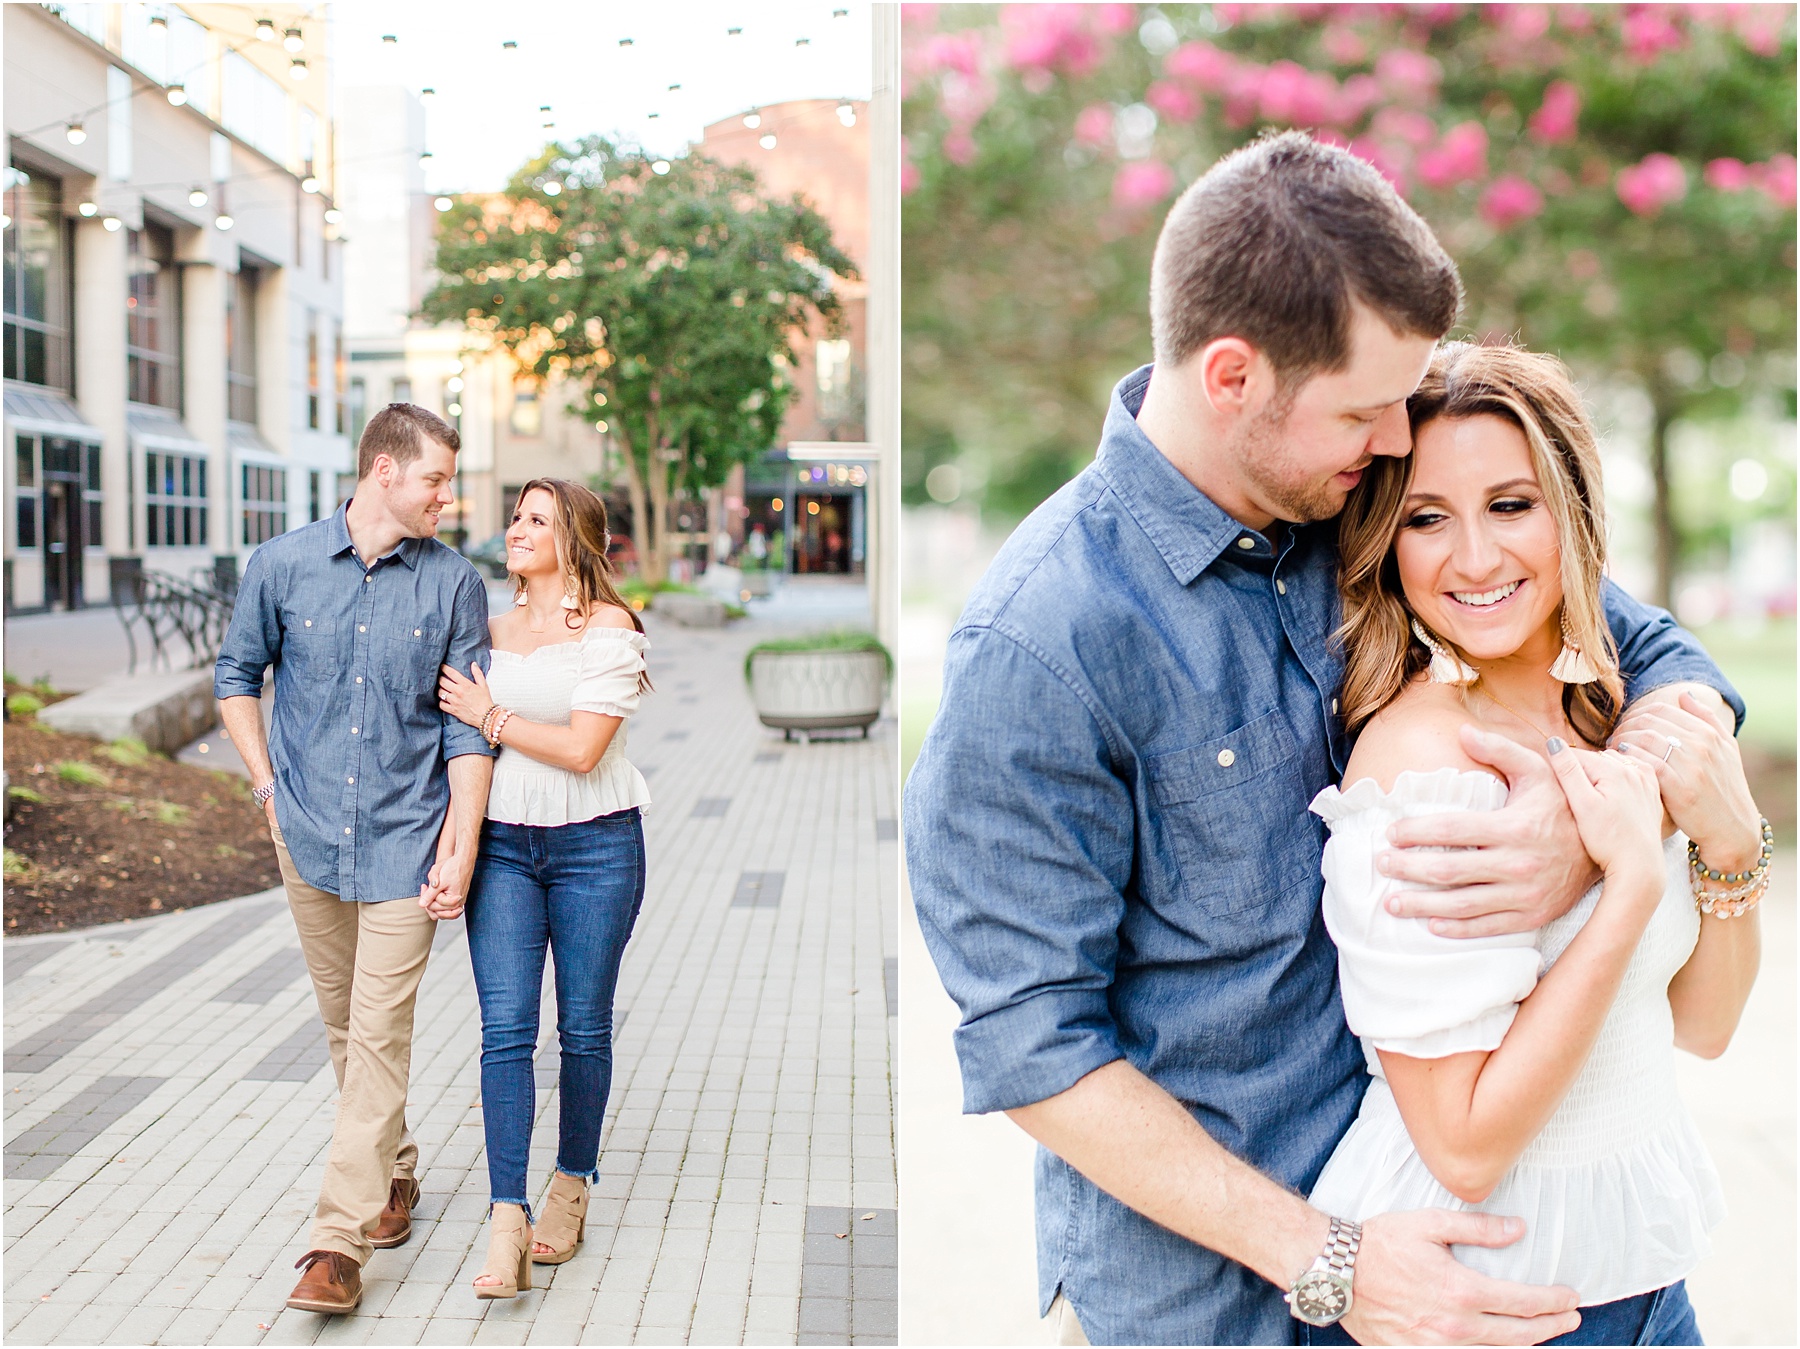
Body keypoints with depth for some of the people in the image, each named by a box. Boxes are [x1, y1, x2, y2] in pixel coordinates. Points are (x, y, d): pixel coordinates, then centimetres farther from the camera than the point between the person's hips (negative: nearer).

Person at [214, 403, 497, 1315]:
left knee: (379, 1033, -7)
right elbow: (236, 675, 14)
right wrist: (267, 783, 6)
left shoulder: (454, 583, -4)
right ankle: (395, 1172, 36)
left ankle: (340, 1240, -3)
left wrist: (461, 847, -10)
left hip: (405, 838, -2)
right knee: (343, 1024, 15)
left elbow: (469, 727, -4)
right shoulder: (283, 566, -1)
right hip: (310, 832, 3)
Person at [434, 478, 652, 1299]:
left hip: (594, 846, -3)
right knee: (506, 1028, -7)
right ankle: (508, 1227, -8)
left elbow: (581, 748, -14)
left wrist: (490, 717, -8)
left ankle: (571, 1190, 25)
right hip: (502, 844, 4)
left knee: (583, 1028, 7)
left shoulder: (609, 628, -6)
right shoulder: (493, 629, 11)